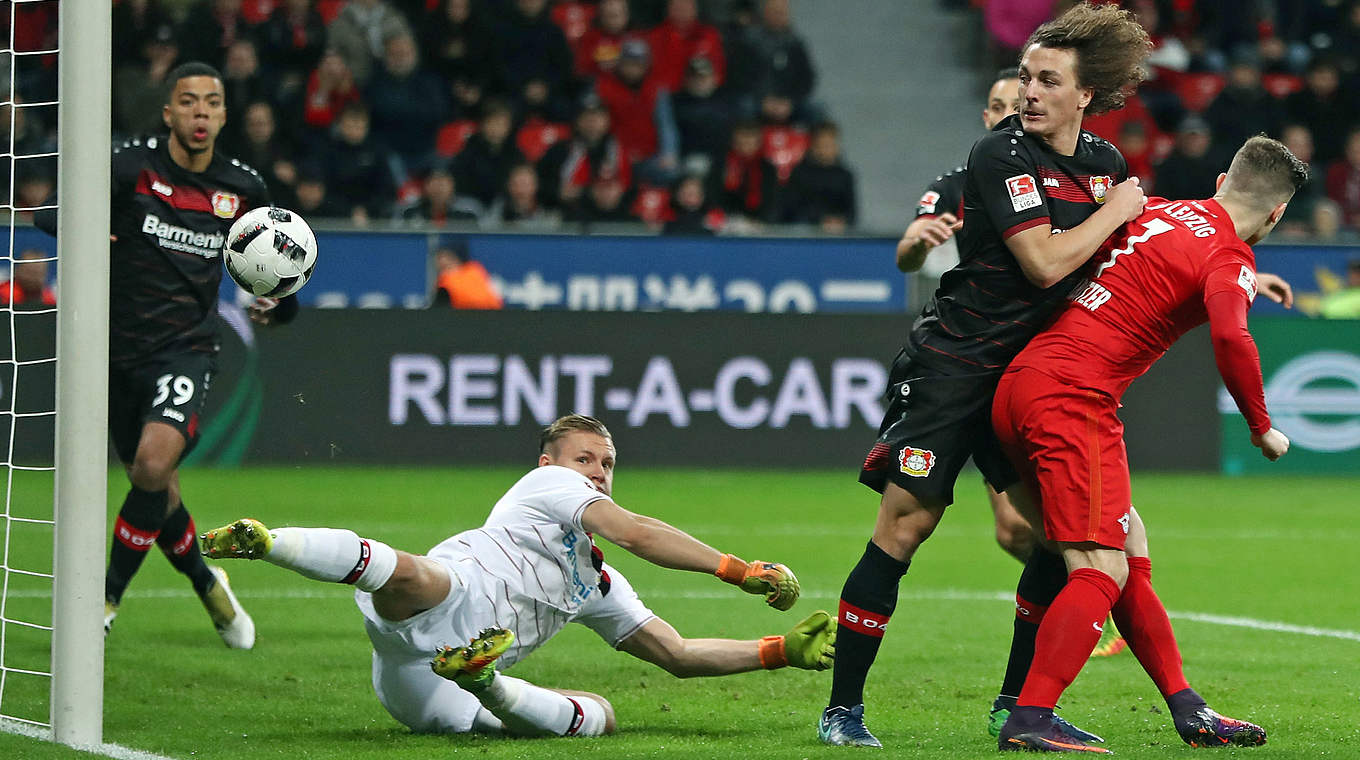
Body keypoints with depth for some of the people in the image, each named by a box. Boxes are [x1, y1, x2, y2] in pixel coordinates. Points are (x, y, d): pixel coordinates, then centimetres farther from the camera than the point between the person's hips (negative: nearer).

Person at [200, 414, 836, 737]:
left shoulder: (599, 585, 36)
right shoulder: (545, 484, 16)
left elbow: (678, 655, 36)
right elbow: (634, 533, 1)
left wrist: (783, 651, 28)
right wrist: (742, 572, -2)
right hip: (435, 610, -7)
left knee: (599, 714, -8)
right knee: (408, 573, -41)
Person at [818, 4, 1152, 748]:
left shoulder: (1105, 162, 6)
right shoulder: (1000, 154, -15)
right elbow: (1044, 262, -24)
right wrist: (1116, 212, -12)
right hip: (953, 361, -6)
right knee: (903, 525, -9)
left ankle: (1017, 704, 12)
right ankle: (843, 707, -3)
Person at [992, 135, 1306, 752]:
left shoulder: (1156, 211, 16)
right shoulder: (1229, 260, -7)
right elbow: (1230, 337, -24)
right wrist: (1262, 429, -13)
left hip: (1021, 384, 9)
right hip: (1073, 400, -9)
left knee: (1130, 552, 14)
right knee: (1103, 572, -12)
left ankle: (1187, 711, 19)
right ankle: (1029, 720, -22)